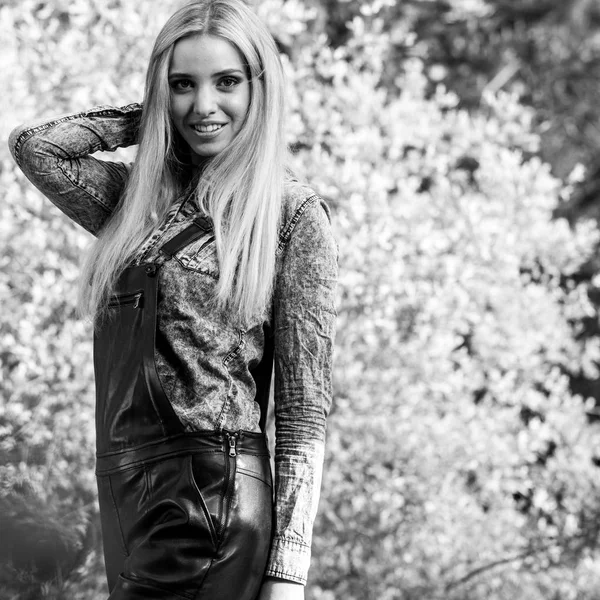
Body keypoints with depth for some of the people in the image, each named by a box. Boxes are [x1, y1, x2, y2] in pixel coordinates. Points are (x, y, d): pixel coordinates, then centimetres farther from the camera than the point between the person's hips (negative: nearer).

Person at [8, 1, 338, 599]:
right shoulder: (142, 201, 14)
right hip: (125, 498, 6)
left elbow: (304, 411, -7)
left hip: (213, 499, -6)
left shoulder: (293, 216, -3)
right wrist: (148, 118, 11)